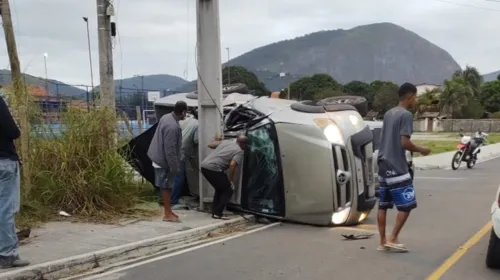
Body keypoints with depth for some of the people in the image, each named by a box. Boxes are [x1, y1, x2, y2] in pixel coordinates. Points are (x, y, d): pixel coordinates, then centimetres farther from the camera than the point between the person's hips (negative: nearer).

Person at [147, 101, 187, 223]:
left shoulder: (166, 117, 3)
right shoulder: (172, 126, -28)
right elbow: (170, 150, -27)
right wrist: (174, 167, -21)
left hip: (160, 158, 10)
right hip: (164, 160, -10)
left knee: (167, 186, 16)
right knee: (166, 186, 0)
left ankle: (167, 211, 25)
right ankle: (167, 214, 9)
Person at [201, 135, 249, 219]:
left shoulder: (226, 142, 19)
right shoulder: (239, 152, -1)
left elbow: (210, 145, 28)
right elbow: (232, 165, -16)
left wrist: (217, 141, 49)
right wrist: (231, 181, -8)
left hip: (204, 166, 8)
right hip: (214, 169, -8)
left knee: (219, 189, 25)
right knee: (228, 190, 9)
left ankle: (215, 212, 24)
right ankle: (218, 213, 2)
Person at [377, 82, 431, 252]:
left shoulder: (388, 114, 15)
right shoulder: (406, 115, -11)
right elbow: (405, 142, -18)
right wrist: (421, 150, -3)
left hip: (383, 165, 9)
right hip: (397, 167, -9)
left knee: (383, 205, 9)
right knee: (407, 204, -1)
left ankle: (383, 242, 13)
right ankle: (393, 239, -1)